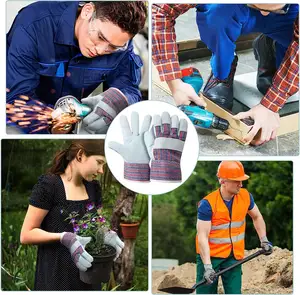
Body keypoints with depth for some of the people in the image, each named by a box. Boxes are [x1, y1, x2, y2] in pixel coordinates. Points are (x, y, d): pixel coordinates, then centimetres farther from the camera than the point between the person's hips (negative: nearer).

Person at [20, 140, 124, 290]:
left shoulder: (93, 187, 5)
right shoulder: (48, 185, -14)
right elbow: (26, 235, -14)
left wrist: (106, 234, -8)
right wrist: (65, 238, -27)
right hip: (56, 275, -6)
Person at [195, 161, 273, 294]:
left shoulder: (245, 196, -4)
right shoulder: (207, 203, -19)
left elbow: (257, 217, 17)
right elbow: (202, 237, -21)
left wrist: (264, 240, 7)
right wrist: (207, 266, -28)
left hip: (234, 256, 4)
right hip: (209, 255, -3)